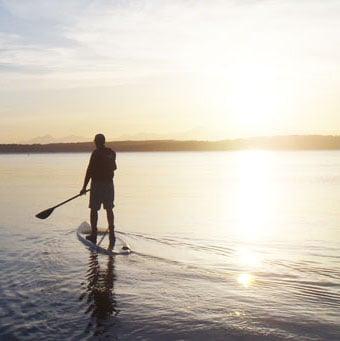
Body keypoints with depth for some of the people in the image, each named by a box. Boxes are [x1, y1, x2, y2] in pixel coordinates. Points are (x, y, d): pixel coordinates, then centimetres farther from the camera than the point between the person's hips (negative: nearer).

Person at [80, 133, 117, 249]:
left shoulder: (96, 153, -13)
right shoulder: (112, 153, 6)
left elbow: (89, 170, -15)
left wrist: (84, 187, -12)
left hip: (97, 184, -5)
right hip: (109, 184, 6)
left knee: (94, 210, 3)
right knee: (109, 209, 11)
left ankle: (93, 235, 6)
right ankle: (111, 233, 9)